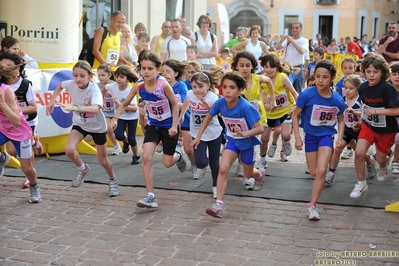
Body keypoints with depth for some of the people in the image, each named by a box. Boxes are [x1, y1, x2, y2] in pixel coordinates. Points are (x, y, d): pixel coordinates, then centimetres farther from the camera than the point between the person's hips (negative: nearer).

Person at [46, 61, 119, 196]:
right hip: (79, 123, 3)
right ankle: (83, 169, 9)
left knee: (103, 161, 8)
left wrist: (75, 107, -65)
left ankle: (113, 181, 40)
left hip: (97, 126, -3)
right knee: (69, 149, -23)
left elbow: (95, 109, -53)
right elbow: (60, 85, 6)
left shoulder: (94, 89, -34)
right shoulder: (71, 84, -20)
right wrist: (52, 101, -5)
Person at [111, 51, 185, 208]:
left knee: (167, 163, 6)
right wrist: (115, 118, -16)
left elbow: (175, 104, -13)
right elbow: (125, 104, -2)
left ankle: (178, 155, 45)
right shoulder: (139, 85, -14)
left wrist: (174, 126, -18)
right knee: (146, 157, -14)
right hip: (153, 126, 3)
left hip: (168, 126, -3)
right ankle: (150, 196, -8)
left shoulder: (163, 84, -25)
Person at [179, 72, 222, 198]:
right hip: (198, 134, 1)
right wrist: (182, 114, 20)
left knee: (214, 162, 8)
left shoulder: (213, 98, -23)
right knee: (200, 162, -14)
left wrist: (208, 107, -56)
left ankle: (215, 186, 31)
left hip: (214, 134, -1)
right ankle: (203, 164, 24)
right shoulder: (190, 94, -14)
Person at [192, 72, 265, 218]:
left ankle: (260, 175, 58)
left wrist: (244, 133, -51)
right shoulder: (220, 103, -20)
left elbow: (259, 128, -33)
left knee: (249, 174, 20)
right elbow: (208, 117, 0)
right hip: (232, 141, 3)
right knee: (223, 169, -19)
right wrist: (198, 137, -1)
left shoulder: (246, 107, -34)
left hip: (247, 143, -3)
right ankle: (219, 205, -18)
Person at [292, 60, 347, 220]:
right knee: (314, 172, 14)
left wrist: (340, 138, -8)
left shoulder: (337, 100, -16)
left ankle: (312, 205, -2)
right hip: (310, 136, 1)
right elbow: (295, 115, -8)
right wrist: (297, 137, -11)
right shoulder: (307, 95, -22)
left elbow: (341, 120, 4)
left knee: (321, 171, -16)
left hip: (327, 136, -1)